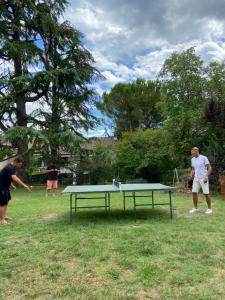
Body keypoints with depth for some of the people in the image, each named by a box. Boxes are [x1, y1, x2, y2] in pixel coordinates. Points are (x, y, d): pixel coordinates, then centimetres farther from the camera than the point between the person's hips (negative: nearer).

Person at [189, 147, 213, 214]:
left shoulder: (204, 158, -8)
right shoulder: (192, 159, 9)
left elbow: (210, 168, -8)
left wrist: (206, 177, -17)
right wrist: (191, 175, -1)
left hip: (203, 179, -5)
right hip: (196, 179, 6)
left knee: (206, 193, -2)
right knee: (194, 193, 1)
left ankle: (209, 208, 13)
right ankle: (195, 208, 12)